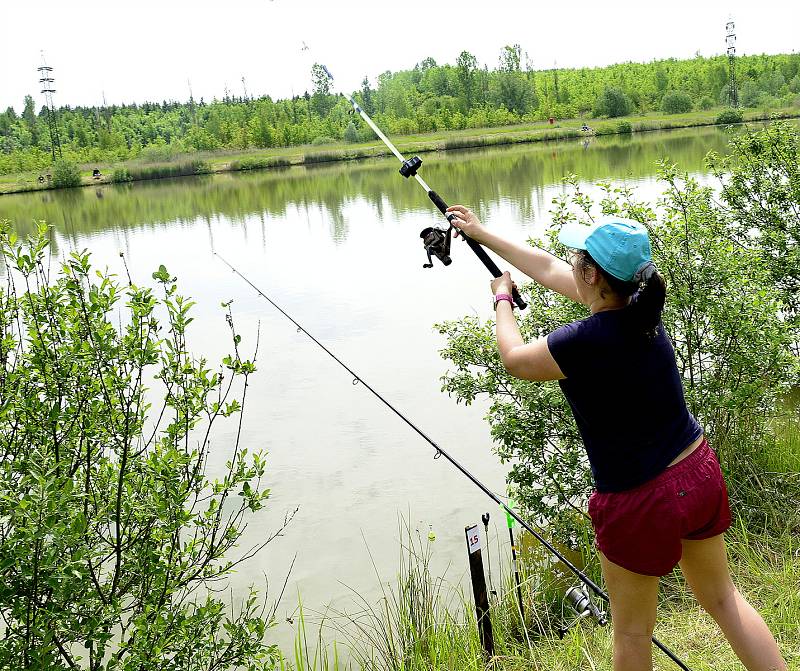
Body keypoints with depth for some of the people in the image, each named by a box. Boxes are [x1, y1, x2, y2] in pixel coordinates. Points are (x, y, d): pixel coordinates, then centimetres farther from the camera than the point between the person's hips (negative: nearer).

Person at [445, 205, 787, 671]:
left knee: (633, 631, 15)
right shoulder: (640, 306, -4)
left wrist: (503, 299, 13)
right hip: (701, 474, 7)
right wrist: (483, 234, 20)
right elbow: (548, 267, 10)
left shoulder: (585, 342, -26)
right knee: (722, 597, 25)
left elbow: (514, 359, -4)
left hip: (644, 502, -7)